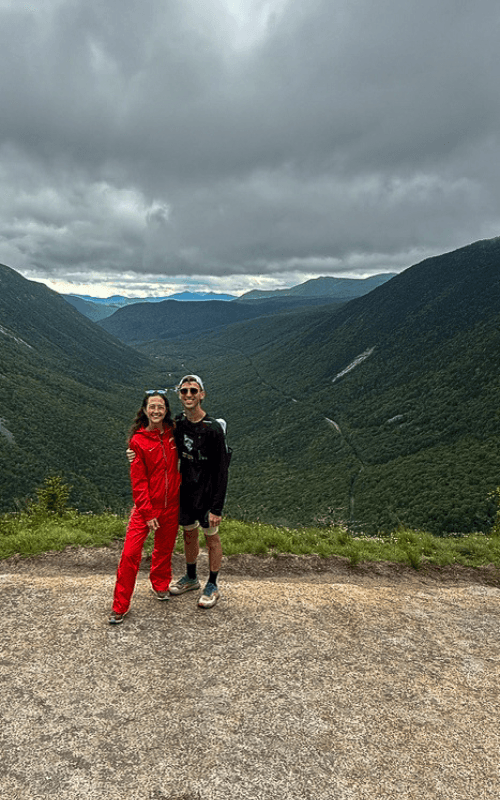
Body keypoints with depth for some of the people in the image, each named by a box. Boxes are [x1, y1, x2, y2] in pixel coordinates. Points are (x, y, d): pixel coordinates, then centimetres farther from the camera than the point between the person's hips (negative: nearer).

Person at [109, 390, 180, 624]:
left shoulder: (173, 433, 1)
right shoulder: (138, 441, -10)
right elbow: (138, 481, -10)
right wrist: (148, 514, -13)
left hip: (171, 504, 4)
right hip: (146, 506, -4)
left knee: (164, 549, 18)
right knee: (130, 553, -5)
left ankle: (160, 585, 44)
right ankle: (120, 606, 11)